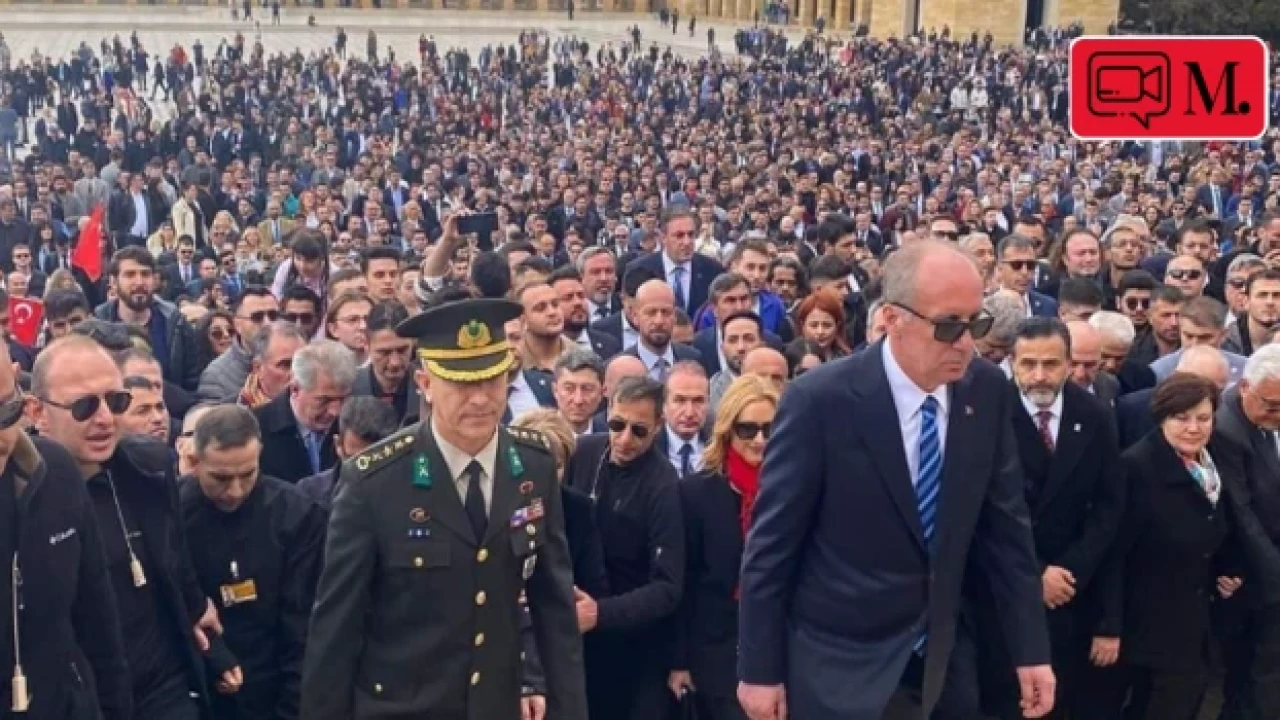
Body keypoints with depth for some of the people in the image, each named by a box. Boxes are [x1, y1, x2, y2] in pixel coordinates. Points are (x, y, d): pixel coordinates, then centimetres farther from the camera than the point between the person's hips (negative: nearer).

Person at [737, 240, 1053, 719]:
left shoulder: (986, 391, -6)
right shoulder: (820, 400, -20)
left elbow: (1004, 523, 2)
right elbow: (771, 545, -14)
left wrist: (1031, 648, 3)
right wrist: (759, 669, -10)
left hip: (937, 658, 5)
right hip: (837, 666, -5)